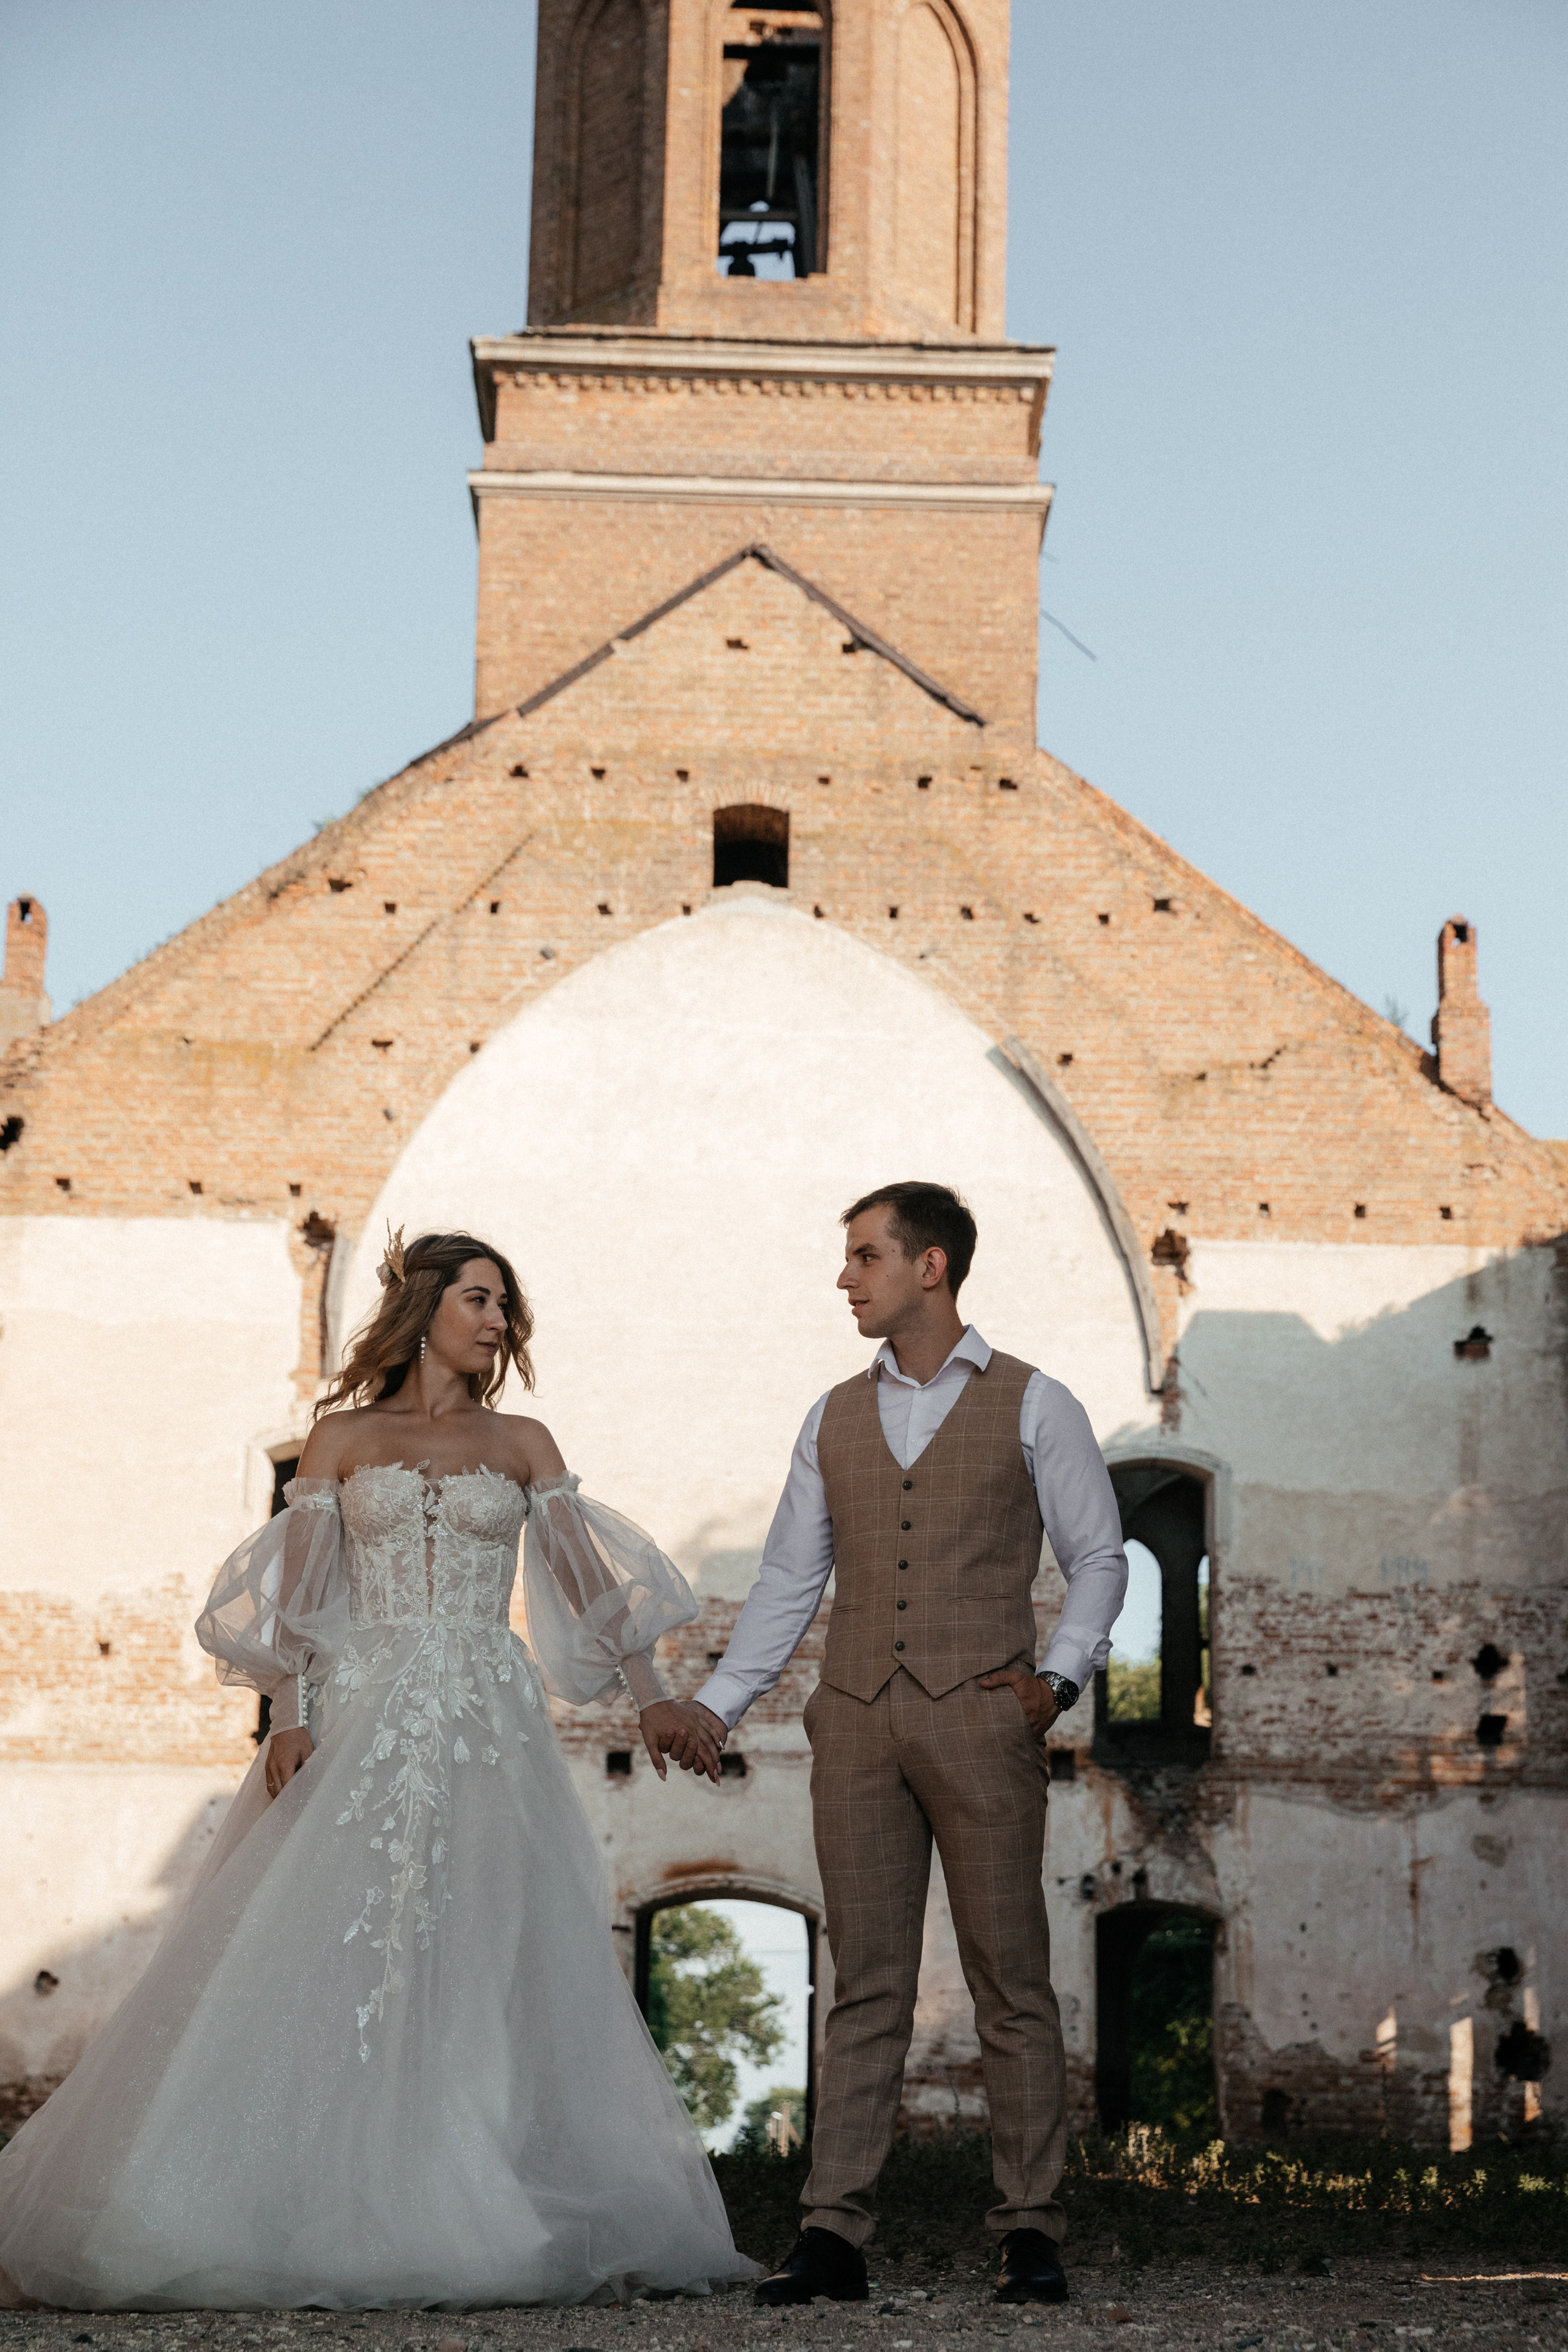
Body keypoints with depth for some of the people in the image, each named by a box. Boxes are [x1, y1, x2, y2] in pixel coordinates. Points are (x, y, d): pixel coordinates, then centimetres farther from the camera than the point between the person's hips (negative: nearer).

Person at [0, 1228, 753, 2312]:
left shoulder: (523, 1444, 12)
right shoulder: (343, 1437, 9)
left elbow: (583, 1575, 5)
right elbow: (299, 1590, 3)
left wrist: (652, 1696, -7)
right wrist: (291, 1718, -11)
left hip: (487, 1732, 1)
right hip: (360, 1722, -1)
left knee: (478, 1968, -4)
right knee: (325, 1958, -8)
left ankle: (466, 2218, 1)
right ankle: (310, 2213, -2)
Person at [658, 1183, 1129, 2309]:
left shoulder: (1034, 1406, 5)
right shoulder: (836, 1418, 15)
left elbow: (1097, 1554, 7)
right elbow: (790, 1577, 16)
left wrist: (1062, 1675, -7)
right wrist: (715, 1705, 9)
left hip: (981, 1721, -3)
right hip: (857, 1722, 3)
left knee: (1012, 1983, 0)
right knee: (866, 1988, 3)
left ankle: (1032, 2232, 7)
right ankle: (835, 2235, 4)